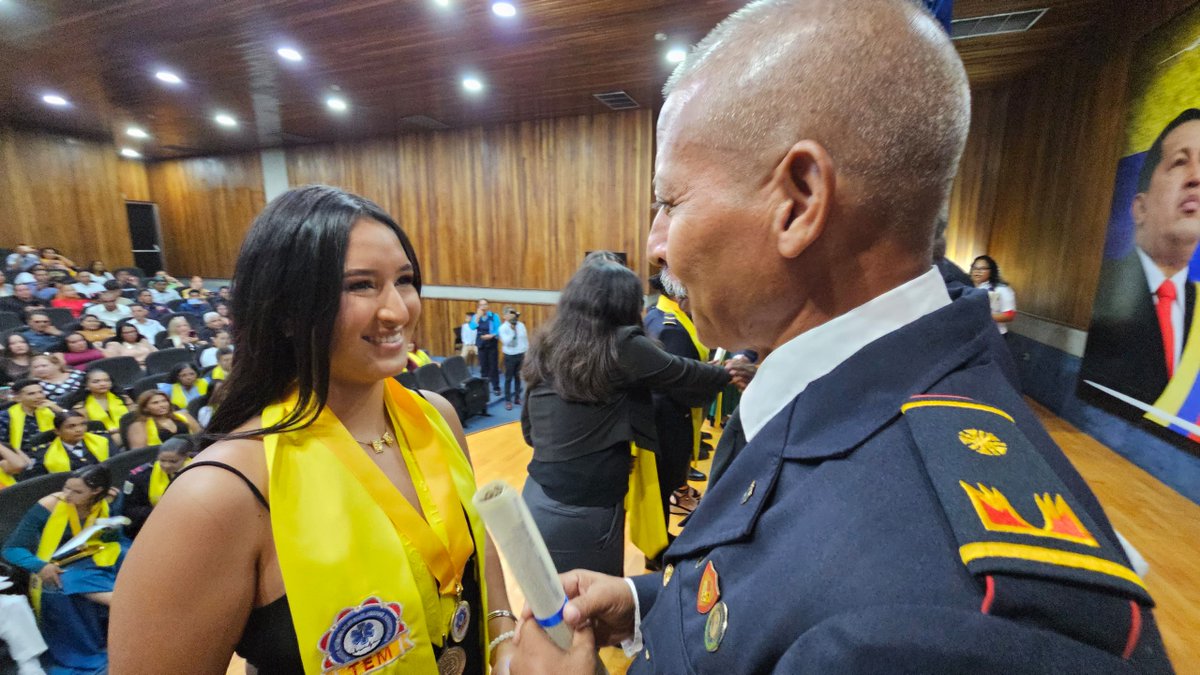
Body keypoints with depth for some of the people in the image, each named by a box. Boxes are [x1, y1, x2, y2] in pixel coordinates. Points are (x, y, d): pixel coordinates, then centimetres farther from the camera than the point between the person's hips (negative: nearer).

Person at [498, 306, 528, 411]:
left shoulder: (521, 325, 3)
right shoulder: (503, 327, -9)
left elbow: (526, 340, 8)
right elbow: (506, 342, -21)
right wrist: (512, 330, -21)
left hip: (521, 355, 4)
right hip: (510, 356, -4)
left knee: (518, 377, 12)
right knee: (509, 378, 1)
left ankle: (517, 398, 23)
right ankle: (508, 400, 8)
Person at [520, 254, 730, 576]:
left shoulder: (544, 348, 3)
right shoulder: (621, 346, -14)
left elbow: (529, 431, 11)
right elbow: (681, 372, -1)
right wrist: (729, 373, 17)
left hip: (537, 502, 6)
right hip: (583, 514, -5)